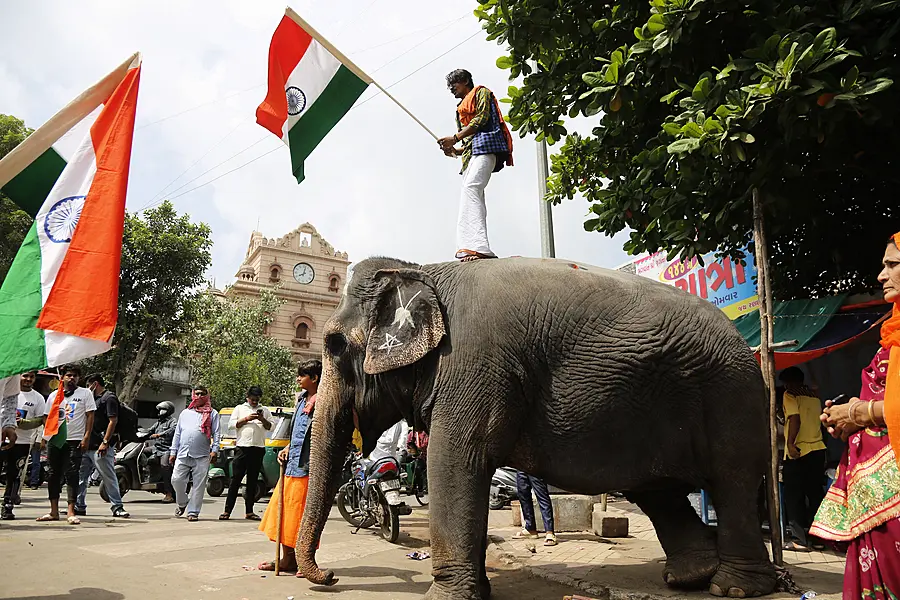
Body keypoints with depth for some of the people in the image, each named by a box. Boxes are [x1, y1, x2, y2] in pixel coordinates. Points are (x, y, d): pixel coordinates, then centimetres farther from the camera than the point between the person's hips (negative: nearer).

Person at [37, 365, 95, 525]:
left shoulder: (85, 393, 5)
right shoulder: (54, 395, 15)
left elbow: (90, 416, 1)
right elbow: (48, 417, 17)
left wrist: (86, 437, -8)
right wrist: (44, 437, 5)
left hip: (75, 440, -4)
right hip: (55, 440, 4)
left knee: (72, 475, -8)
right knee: (54, 474, 9)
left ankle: (71, 511, -8)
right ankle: (54, 511, 18)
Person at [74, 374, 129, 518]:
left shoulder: (109, 397, -8)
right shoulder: (94, 398, 21)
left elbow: (113, 421, -18)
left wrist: (105, 442, -22)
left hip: (101, 447, -10)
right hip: (88, 446, 10)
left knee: (109, 478, -6)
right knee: (80, 476, 12)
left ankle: (117, 507, -2)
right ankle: (79, 506, 20)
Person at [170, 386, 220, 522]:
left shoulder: (212, 413, 11)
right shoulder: (185, 413, 20)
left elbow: (216, 433, 3)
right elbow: (177, 433, 20)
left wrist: (214, 450, -9)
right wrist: (173, 452, 14)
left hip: (202, 456, -3)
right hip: (183, 455, 3)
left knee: (198, 485, -3)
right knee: (176, 480, -5)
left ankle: (193, 512, 7)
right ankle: (182, 503, 22)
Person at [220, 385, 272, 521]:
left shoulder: (265, 410, 16)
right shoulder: (239, 408, 14)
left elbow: (270, 427, 9)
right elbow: (232, 424, 4)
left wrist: (262, 419, -9)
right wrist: (246, 419, -8)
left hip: (258, 449, 2)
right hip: (242, 447, -2)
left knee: (253, 481, 6)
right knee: (235, 479, -3)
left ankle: (249, 511, 10)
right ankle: (227, 511, -1)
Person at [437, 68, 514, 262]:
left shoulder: (481, 92, 14)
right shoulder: (462, 108, 36)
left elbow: (482, 118, -5)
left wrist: (455, 138, -8)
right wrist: (455, 150, 11)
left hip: (485, 146, -9)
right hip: (471, 153, 10)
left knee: (470, 187, -31)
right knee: (472, 197, -6)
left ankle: (478, 247, -47)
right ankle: (474, 248, -17)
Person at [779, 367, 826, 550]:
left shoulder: (790, 395, -6)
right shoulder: (814, 396, 14)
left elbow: (795, 419, -19)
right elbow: (818, 421, 20)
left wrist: (790, 442, -23)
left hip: (798, 451, -6)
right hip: (818, 449, 7)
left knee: (794, 497, 0)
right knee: (816, 494, 10)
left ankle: (800, 539, -2)